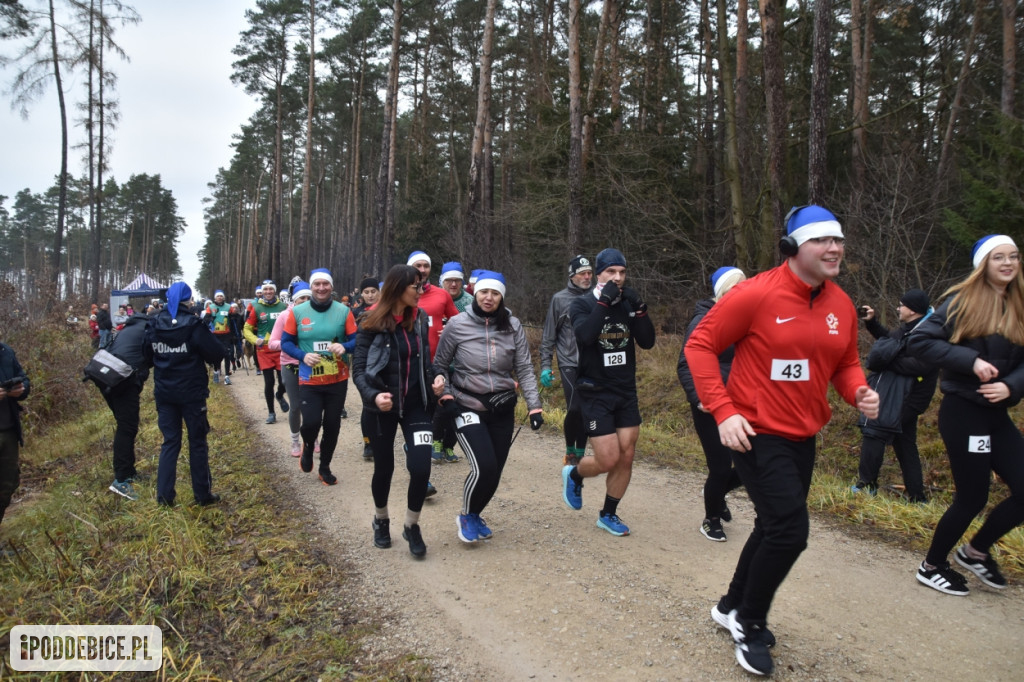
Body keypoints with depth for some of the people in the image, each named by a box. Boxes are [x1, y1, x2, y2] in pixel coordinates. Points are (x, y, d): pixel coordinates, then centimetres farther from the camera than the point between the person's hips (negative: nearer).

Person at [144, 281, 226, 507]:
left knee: (170, 442, 12)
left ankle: (164, 495, 12)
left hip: (164, 392, 4)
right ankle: (202, 494, 14)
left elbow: (147, 358, 12)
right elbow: (217, 354, -12)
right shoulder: (194, 325, -14)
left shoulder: (154, 325, 0)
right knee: (197, 442, 7)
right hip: (192, 392, -4)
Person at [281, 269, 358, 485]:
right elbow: (285, 342, 2)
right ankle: (308, 448, 26)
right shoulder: (297, 312, -2)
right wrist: (303, 355, -16)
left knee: (332, 425, 8)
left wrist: (344, 347, -22)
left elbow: (357, 340, 0)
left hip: (338, 380, 1)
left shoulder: (343, 311, -2)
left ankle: (325, 466, 30)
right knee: (311, 422, -11)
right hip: (309, 381, -1)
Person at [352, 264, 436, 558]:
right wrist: (373, 395, -29)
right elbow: (358, 369, -12)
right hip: (384, 407, -3)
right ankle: (381, 520, 39)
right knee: (384, 468, 10)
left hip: (416, 404, 3)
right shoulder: (372, 325, -10)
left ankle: (412, 526, 15)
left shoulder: (420, 319, 3)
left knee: (421, 468, -10)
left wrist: (432, 395, 6)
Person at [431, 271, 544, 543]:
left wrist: (534, 405, -7)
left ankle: (475, 516, 36)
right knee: (484, 468, -17)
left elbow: (524, 368, 0)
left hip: (503, 409, 3)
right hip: (468, 407, -3)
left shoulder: (513, 326, -2)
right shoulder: (457, 324, -6)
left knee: (495, 472, 7)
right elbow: (440, 365, 4)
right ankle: (467, 516, 13)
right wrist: (444, 390, -11)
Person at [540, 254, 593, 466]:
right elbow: (548, 336, 3)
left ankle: (580, 455, 19)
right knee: (574, 409, -14)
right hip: (569, 363, -3)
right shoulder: (559, 299, 0)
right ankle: (569, 452, 8)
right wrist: (545, 366, -2)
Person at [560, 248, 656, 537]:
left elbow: (647, 342, -5)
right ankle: (574, 474, 26)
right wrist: (604, 302, -25)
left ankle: (608, 515, 23)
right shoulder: (582, 304, -7)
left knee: (626, 457, 5)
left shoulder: (628, 305, 4)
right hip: (595, 393, -5)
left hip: (626, 392, 5)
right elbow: (585, 335, -27)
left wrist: (640, 309, -16)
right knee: (608, 460, -7)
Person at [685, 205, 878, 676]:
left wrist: (859, 392, -7)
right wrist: (723, 411, -21)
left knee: (775, 528, 18)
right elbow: (700, 346, -13)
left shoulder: (841, 304, 3)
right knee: (790, 530, -11)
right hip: (757, 434, -8)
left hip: (803, 437, 8)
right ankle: (749, 624, 15)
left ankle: (733, 606, 41)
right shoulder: (756, 294, -17)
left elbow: (845, 363, 16)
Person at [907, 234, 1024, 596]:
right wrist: (971, 360, -23)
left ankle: (976, 551, 27)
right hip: (963, 412, -6)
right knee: (972, 497, 1)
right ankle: (931, 567, 22)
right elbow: (918, 341, -15)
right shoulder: (962, 301, -8)